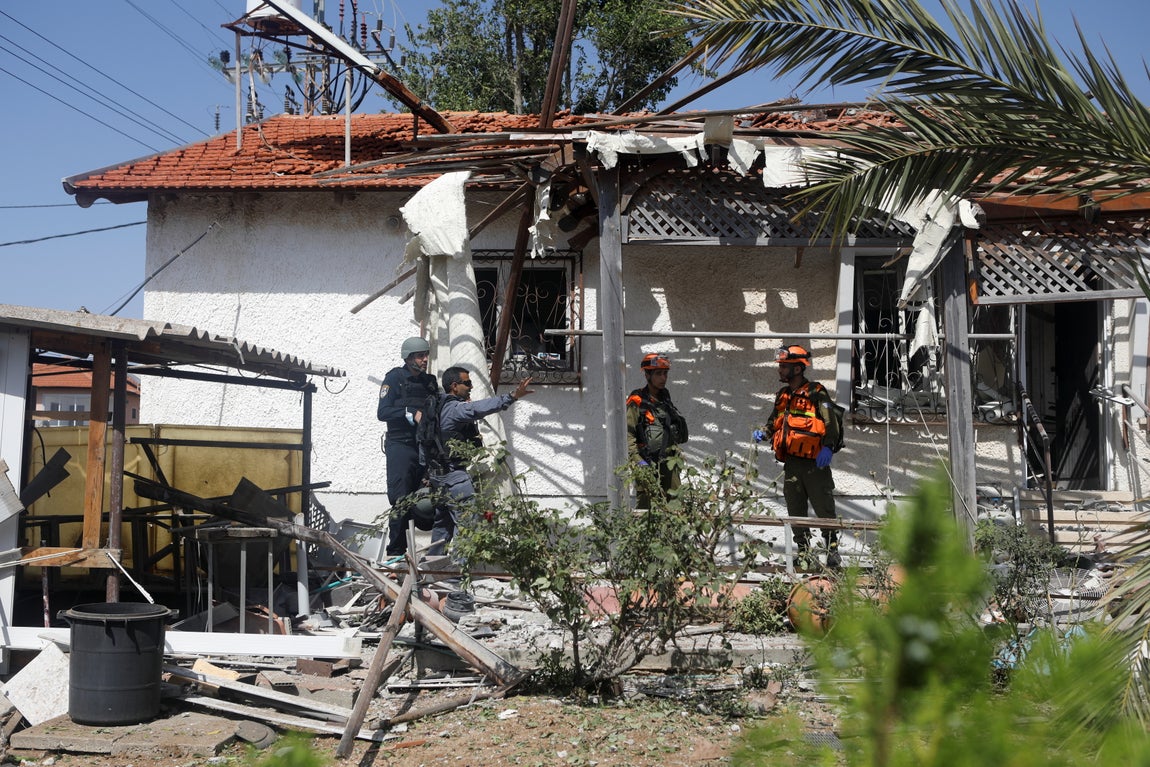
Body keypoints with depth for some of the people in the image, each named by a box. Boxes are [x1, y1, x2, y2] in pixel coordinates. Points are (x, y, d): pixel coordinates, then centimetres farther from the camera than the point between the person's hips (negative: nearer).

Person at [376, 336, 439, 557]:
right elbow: (382, 412, -10)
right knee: (401, 502, -8)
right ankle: (395, 552, -5)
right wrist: (411, 414, -19)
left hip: (424, 446, 5)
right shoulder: (395, 377, -1)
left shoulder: (430, 381, 16)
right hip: (400, 446, -5)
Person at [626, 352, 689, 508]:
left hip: (669, 463, 7)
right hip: (647, 463, -7)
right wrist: (637, 460, -18)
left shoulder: (665, 399, 18)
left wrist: (677, 453, 21)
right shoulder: (637, 402, -5)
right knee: (646, 505, -10)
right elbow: (627, 435, -12)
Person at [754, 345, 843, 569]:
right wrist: (763, 433, 3)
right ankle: (803, 551, 18)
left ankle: (833, 550, 6)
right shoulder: (782, 396, 16)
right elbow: (774, 422, 24)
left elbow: (831, 423, -12)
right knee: (795, 511, 9)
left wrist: (827, 447, -26)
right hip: (791, 463, 7)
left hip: (815, 463, -7)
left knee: (824, 509, -3)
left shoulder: (816, 393, -6)